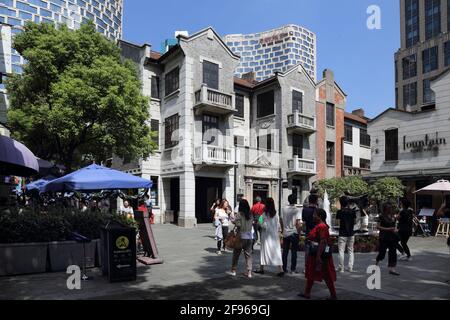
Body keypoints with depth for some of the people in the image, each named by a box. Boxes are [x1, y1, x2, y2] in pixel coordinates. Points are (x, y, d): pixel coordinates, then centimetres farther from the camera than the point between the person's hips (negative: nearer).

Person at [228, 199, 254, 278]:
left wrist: (233, 220, -2)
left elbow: (238, 225, -18)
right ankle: (249, 272, 8)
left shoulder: (239, 214, -11)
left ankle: (233, 271, 17)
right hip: (249, 237, 4)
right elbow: (252, 224, 8)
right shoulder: (250, 215, 3)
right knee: (248, 254, 8)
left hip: (241, 237, -4)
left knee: (236, 254, 9)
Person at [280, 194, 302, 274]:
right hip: (294, 233, -3)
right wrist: (299, 233, -3)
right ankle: (293, 269, 11)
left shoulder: (284, 209, 0)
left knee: (285, 252, 11)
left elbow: (281, 221, 5)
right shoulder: (297, 210, -11)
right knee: (294, 252, 7)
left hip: (285, 233, 3)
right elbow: (298, 223, -14)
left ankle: (284, 268, 15)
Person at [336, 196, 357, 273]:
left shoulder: (340, 212, -10)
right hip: (351, 233, 4)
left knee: (341, 251, 1)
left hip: (342, 234, -3)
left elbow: (339, 222, -10)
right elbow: (354, 222, 6)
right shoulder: (353, 211, 0)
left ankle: (341, 268, 3)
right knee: (351, 251, 13)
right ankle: (350, 268, 11)